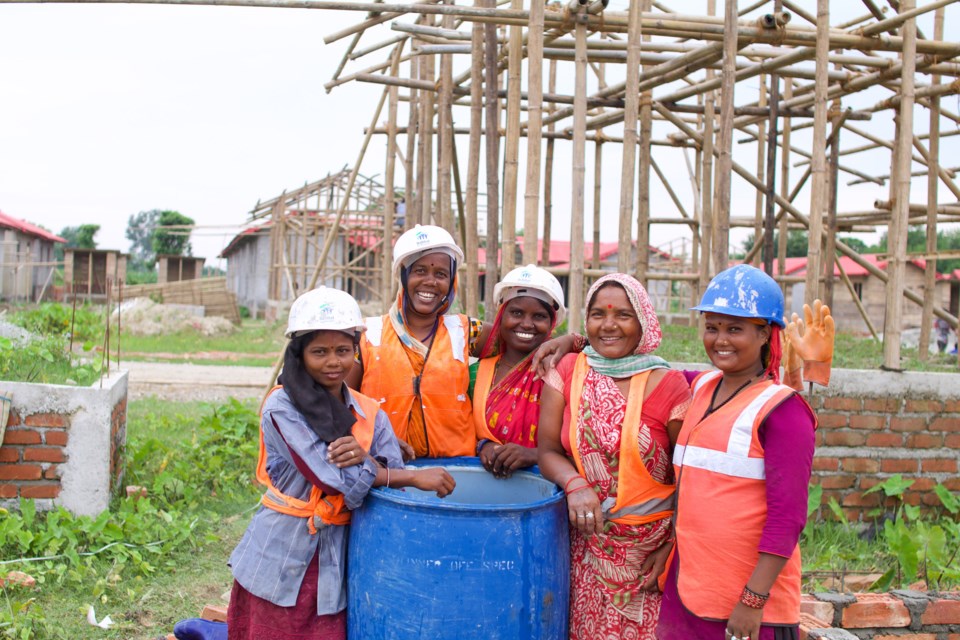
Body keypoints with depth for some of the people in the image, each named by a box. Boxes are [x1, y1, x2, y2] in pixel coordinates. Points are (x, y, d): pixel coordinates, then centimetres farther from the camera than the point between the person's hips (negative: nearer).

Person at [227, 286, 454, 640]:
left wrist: (367, 461, -23)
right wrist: (416, 477, -18)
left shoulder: (370, 415, 4)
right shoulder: (282, 407, -11)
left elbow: (393, 479, -3)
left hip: (336, 563, 4)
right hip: (282, 559, -4)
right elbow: (332, 477, -19)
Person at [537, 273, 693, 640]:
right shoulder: (567, 371, 0)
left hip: (649, 549, -2)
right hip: (585, 545, 2)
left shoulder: (668, 385, -7)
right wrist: (575, 484, -22)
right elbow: (548, 451, -2)